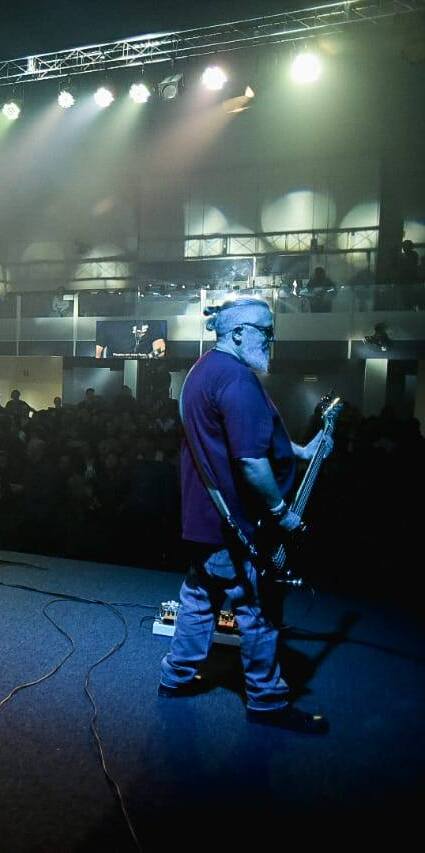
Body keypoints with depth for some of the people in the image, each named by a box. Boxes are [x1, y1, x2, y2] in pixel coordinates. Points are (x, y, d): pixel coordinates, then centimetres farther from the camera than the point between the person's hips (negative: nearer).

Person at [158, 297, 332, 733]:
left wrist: (300, 451, 16)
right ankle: (267, 700, 19)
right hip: (238, 521, -10)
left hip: (205, 515, 10)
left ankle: (178, 675, 32)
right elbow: (251, 460, -28)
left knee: (200, 595, 20)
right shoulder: (237, 377, -22)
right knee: (259, 609, 4)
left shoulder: (203, 370, 12)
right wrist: (281, 511, -17)